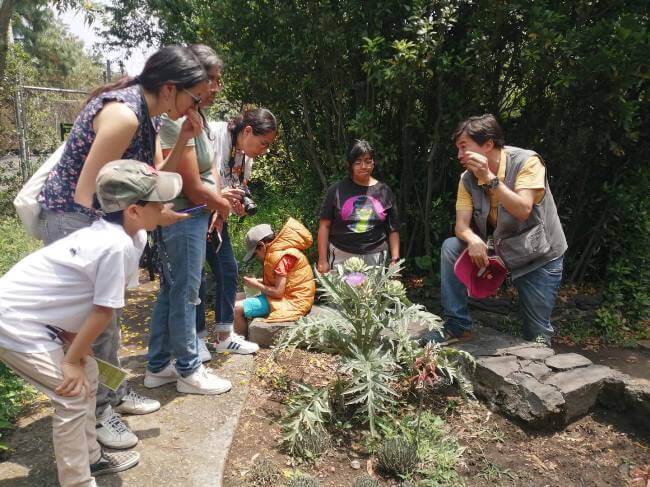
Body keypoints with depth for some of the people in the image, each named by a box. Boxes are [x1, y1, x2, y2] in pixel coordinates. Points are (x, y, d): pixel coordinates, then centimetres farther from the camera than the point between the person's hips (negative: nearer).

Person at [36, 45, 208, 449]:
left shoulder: (148, 115, 3)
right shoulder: (124, 113, -25)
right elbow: (85, 193, -25)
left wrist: (183, 139, -6)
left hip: (100, 218, 10)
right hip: (74, 219, -10)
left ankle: (115, 394, 33)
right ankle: (94, 411, 17)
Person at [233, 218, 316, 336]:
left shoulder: (280, 256, -19)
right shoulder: (277, 251, 12)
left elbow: (278, 291, -22)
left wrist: (256, 285, -8)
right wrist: (259, 281, 2)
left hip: (290, 301, -11)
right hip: (285, 296, 11)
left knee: (237, 308, -18)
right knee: (237, 298, 10)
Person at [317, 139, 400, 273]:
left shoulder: (384, 191, 6)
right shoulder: (337, 190, 0)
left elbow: (393, 229, 8)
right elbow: (324, 226, 0)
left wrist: (394, 259, 1)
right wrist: (322, 260, -5)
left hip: (374, 256, 2)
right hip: (341, 255, -1)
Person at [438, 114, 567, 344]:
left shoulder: (527, 161, -19)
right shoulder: (468, 178, -5)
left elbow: (523, 210, -31)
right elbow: (461, 224, -12)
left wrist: (489, 177, -36)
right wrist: (472, 239, -35)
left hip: (538, 255, -4)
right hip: (499, 249, 4)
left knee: (537, 336, -3)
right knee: (451, 247, -17)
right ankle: (457, 326, -10)